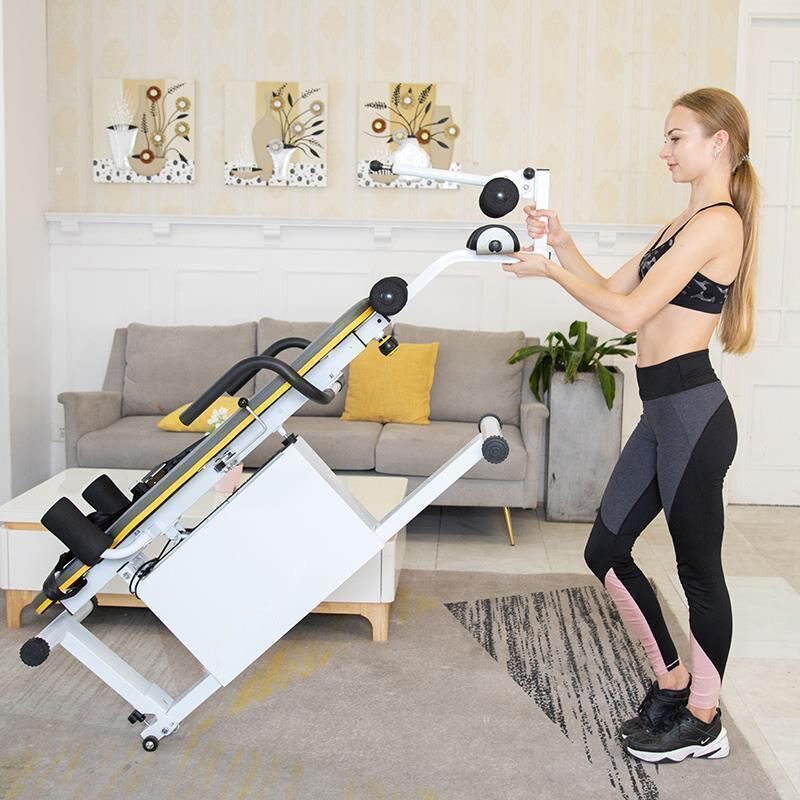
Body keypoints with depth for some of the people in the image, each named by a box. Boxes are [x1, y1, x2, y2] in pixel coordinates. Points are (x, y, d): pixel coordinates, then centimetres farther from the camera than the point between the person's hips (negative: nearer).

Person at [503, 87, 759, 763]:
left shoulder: (716, 223, -13)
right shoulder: (686, 223, 17)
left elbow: (631, 311, -18)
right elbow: (614, 289, 17)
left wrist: (550, 270, -9)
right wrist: (561, 241, 4)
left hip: (692, 412, -10)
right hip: (664, 413, 10)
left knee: (699, 568, 4)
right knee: (607, 551, 13)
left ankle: (704, 722, 22)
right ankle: (673, 683, 30)